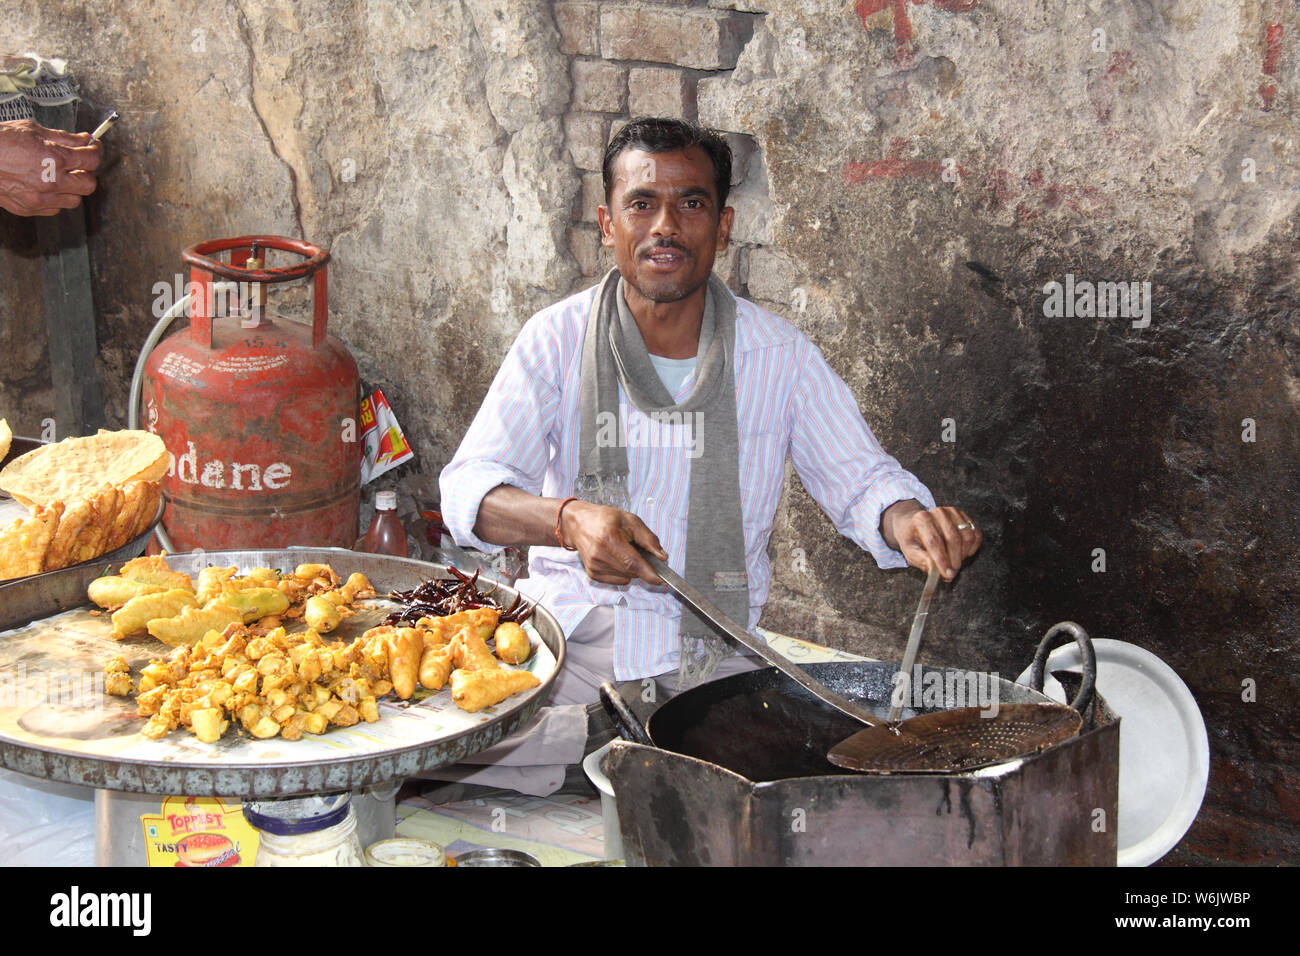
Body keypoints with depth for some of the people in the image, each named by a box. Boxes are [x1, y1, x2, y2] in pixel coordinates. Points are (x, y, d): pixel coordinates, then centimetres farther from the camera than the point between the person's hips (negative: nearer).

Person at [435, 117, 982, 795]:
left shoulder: (778, 353, 1)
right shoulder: (557, 339, 0)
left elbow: (861, 480, 5)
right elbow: (470, 486, -8)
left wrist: (908, 522, -22)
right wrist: (571, 519, -31)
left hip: (713, 660, 1)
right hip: (566, 644, 0)